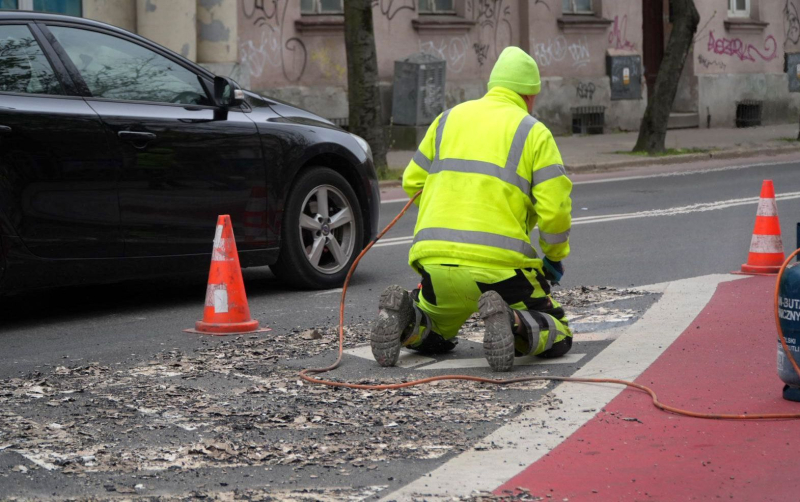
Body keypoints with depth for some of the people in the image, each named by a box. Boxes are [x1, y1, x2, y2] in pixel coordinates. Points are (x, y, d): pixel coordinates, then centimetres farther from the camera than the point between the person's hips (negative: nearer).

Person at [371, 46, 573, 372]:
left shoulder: (449, 119, 16)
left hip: (435, 259, 4)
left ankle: (405, 317, -6)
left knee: (432, 336, 29)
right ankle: (511, 324, -22)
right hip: (498, 263, -4)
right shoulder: (534, 133, 4)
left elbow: (412, 182, 20)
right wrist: (555, 257, 14)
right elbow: (555, 207, -4)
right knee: (557, 338, 11)